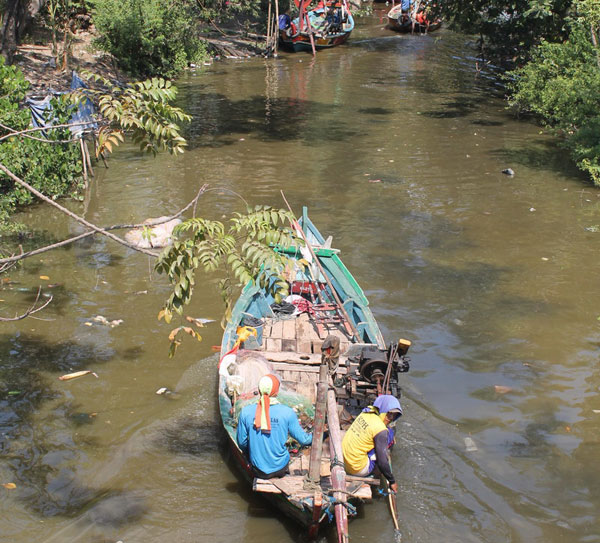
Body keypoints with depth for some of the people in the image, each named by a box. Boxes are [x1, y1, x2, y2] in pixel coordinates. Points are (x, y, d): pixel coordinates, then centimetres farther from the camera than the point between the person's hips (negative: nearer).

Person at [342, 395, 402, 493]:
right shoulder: (381, 429, -21)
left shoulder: (365, 414, 2)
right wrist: (392, 481, -6)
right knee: (390, 433, -4)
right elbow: (382, 462, -20)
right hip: (357, 469, -8)